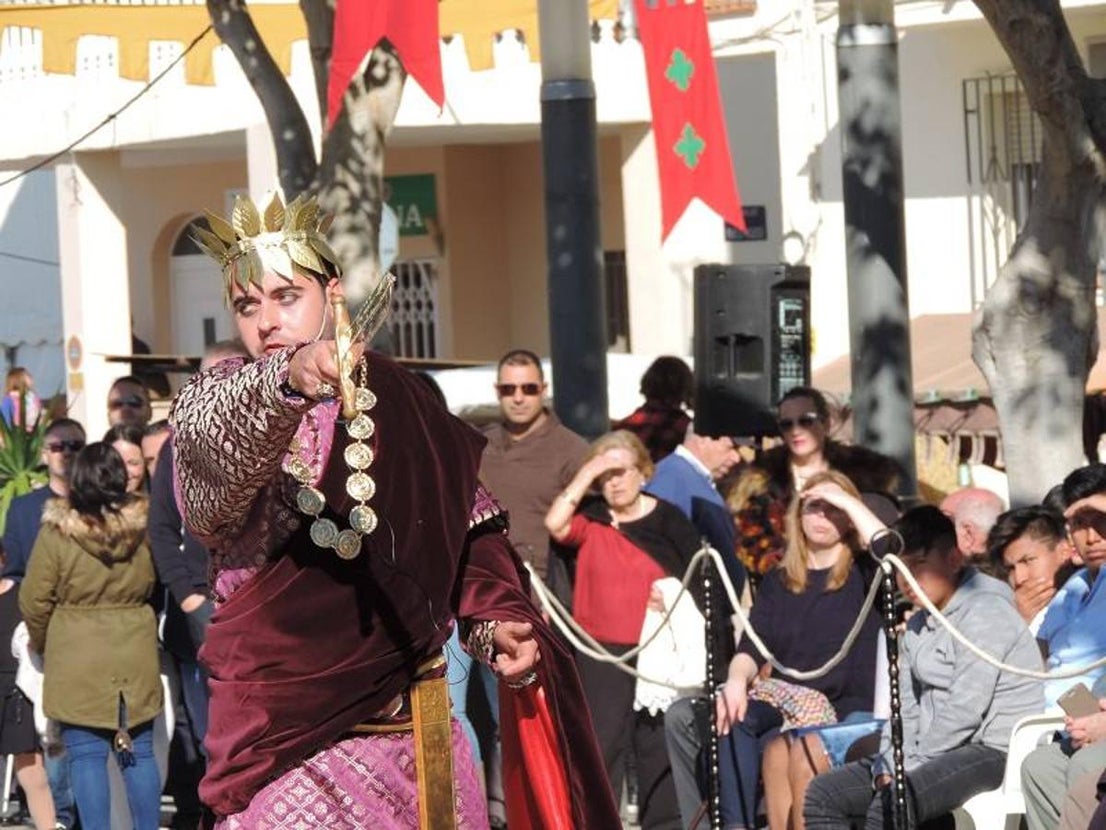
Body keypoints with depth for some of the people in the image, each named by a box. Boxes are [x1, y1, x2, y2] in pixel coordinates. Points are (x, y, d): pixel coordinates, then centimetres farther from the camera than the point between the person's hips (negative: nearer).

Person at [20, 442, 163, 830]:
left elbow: (34, 601, -5)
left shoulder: (57, 532, -12)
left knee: (87, 757, 1)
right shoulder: (146, 526, -4)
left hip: (77, 663, -3)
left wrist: (41, 644, 12)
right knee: (139, 754, 11)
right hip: (135, 661, 3)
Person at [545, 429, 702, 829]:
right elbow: (555, 523, -15)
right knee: (600, 743, 1)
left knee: (659, 745, 5)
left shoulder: (669, 521, 4)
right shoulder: (590, 519, 6)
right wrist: (586, 475, -12)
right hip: (601, 655, 0)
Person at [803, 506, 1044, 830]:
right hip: (940, 752, 10)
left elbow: (965, 711, -19)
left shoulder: (985, 612, -11)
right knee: (822, 794, -3)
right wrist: (888, 768, -4)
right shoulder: (918, 626, 19)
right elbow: (906, 706, 14)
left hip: (992, 751, -10)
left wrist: (911, 768, -16)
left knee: (889, 804, -32)